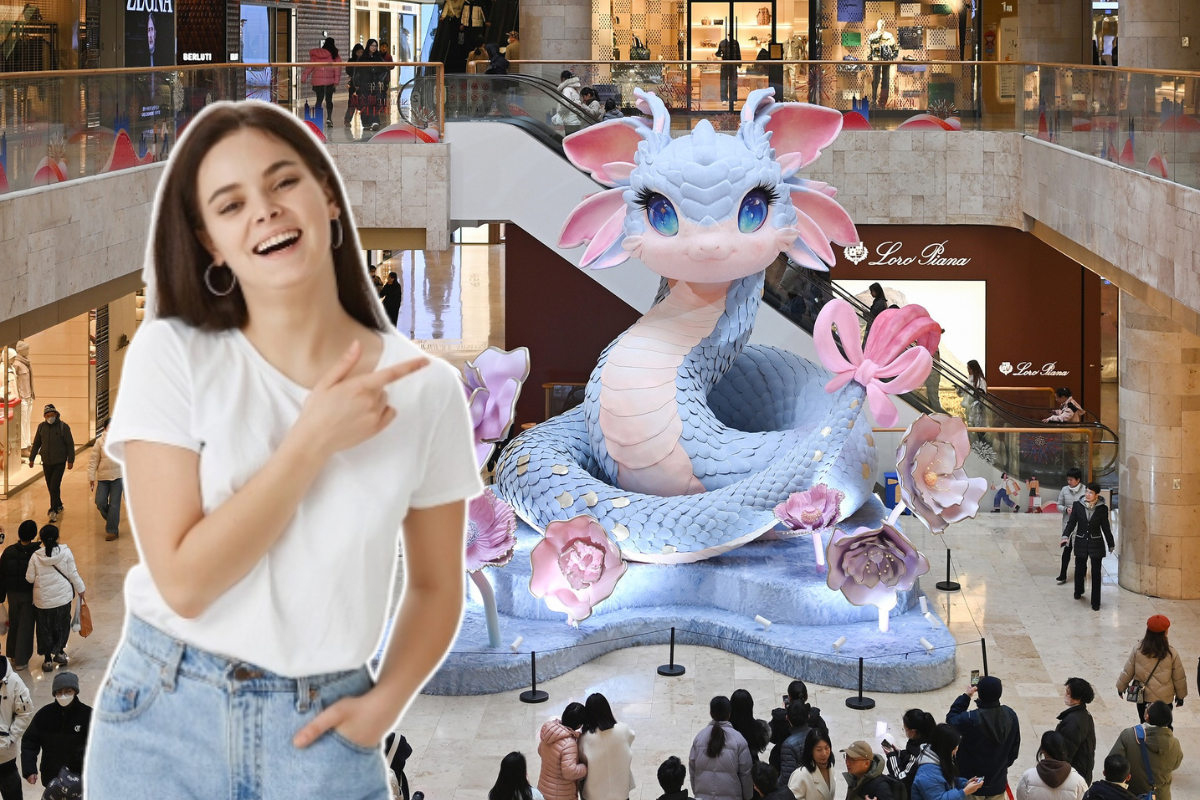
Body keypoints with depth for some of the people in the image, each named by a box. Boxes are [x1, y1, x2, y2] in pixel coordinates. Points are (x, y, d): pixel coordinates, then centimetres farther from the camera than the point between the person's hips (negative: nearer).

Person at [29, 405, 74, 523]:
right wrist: (31, 459, 12)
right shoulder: (42, 427, 4)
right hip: (46, 462, 5)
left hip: (59, 462, -5)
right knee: (50, 487, 12)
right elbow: (36, 444, 13)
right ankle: (58, 506, 31)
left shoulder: (63, 427, -8)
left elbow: (70, 444, -5)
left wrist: (70, 460, -7)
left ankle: (54, 511, -9)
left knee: (55, 487, -12)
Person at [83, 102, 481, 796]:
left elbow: (436, 586, 7)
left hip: (322, 734, 1)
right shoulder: (173, 355, -8)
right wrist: (312, 441, -18)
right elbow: (184, 581, -14)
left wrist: (386, 701, -9)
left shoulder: (423, 387, -3)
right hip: (165, 720, -1)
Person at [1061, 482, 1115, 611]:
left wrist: (1111, 544, 9)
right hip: (1081, 542, 2)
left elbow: (1105, 527, 2)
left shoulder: (1102, 508, -8)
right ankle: (1078, 592, 43)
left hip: (1096, 544, -2)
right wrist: (1066, 536, -18)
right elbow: (1072, 522, -3)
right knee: (1079, 570, 16)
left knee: (1096, 573, 1)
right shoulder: (1078, 505, -6)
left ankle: (1095, 602, 8)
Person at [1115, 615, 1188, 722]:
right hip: (1164, 699, -1)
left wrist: (1121, 687, 15)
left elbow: (1127, 672, -3)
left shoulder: (1138, 650, -13)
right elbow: (1179, 678, -4)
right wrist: (1180, 695, 13)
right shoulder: (1171, 653, -15)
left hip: (1143, 697, 1)